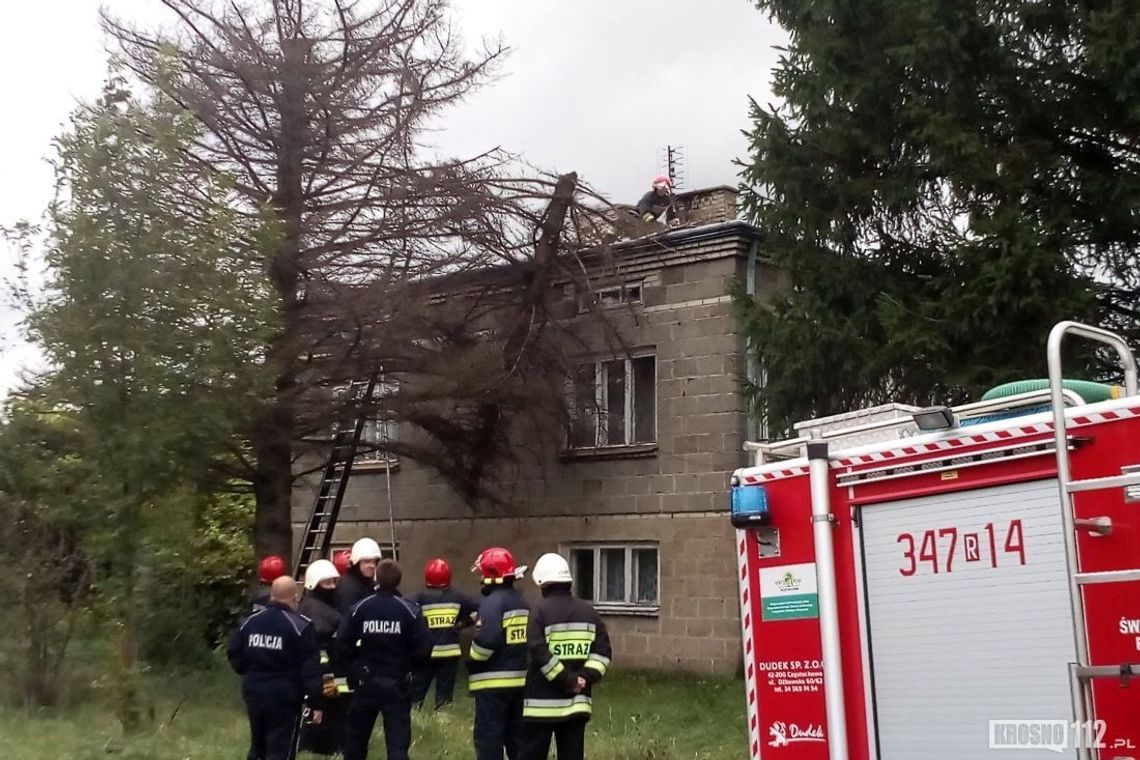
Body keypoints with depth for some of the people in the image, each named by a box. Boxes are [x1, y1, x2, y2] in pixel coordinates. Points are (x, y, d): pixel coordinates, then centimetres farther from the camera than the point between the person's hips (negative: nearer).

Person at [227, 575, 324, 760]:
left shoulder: (250, 621, 4)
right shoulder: (300, 626, -13)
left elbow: (234, 654, 12)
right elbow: (310, 670, -14)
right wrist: (316, 703, -8)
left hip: (253, 692, 6)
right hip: (284, 697, -6)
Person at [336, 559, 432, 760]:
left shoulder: (360, 608, -6)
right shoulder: (409, 610, -10)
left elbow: (343, 644, -7)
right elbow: (423, 648, -10)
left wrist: (352, 671, 8)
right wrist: (410, 668, 9)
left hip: (366, 682, 2)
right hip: (397, 683, -2)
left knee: (355, 737, 19)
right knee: (398, 741, 1)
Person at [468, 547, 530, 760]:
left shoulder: (493, 602, -14)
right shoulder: (522, 602, 13)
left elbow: (487, 639, -24)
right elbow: (529, 639, 16)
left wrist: (472, 662, -8)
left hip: (493, 682, -8)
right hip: (520, 680, 9)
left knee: (489, 737, -3)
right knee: (517, 734, 15)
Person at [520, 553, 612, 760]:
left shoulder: (541, 611, -8)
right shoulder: (588, 611, 7)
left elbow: (540, 653, -17)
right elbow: (603, 650, 2)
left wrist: (567, 680, -12)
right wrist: (586, 677, -4)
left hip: (543, 701, -4)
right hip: (577, 701, 4)